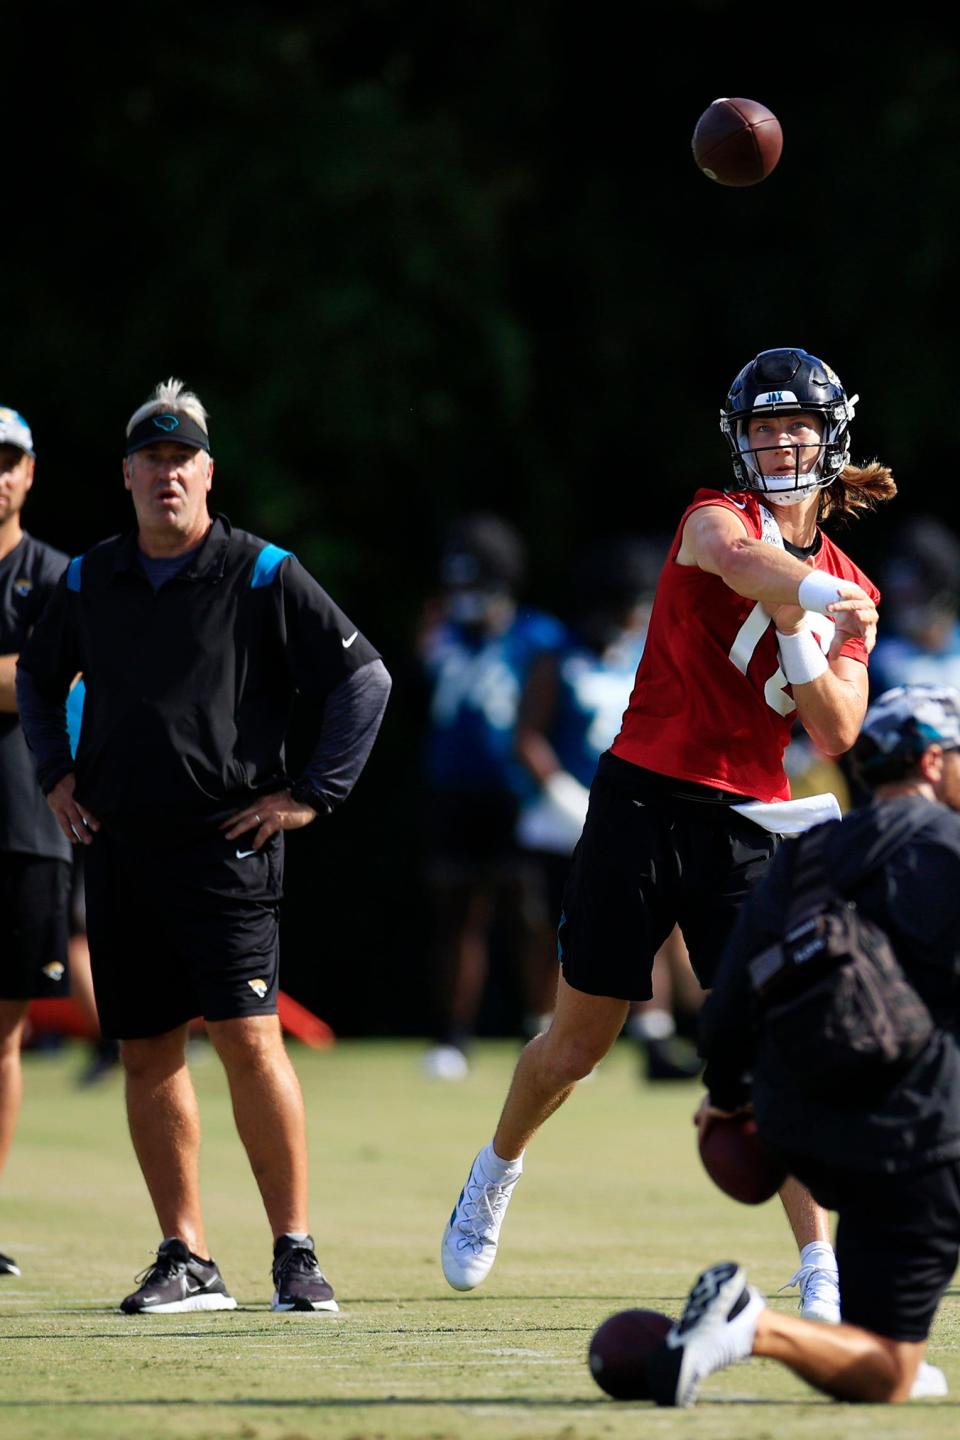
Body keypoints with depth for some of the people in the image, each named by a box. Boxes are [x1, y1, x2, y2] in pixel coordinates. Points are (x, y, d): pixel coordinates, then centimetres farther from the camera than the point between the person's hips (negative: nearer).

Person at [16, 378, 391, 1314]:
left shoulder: (262, 576, -4)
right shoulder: (90, 581, 10)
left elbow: (364, 678, -3)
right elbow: (38, 678, 29)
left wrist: (312, 795, -6)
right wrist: (55, 776, 17)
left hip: (226, 844, -5)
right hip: (118, 845, 5)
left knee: (248, 1037, -14)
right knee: (146, 1053, 4)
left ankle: (296, 1253, -8)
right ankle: (185, 1262, 10)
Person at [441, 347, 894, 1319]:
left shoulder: (850, 597, 8)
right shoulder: (716, 519, -5)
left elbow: (838, 734, -2)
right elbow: (739, 561, -31)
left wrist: (796, 638, -18)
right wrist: (809, 590, -51)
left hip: (745, 828, 2)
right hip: (643, 802, -2)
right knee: (579, 1042, 9)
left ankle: (821, 1265, -8)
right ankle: (497, 1172, 38)